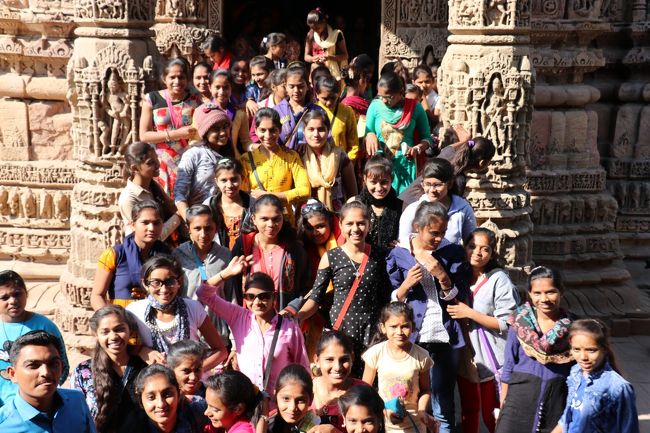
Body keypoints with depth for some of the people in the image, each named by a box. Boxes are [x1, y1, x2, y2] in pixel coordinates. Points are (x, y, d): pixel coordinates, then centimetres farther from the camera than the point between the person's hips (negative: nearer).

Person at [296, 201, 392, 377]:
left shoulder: (379, 255, 6)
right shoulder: (331, 258, 1)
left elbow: (386, 296, 11)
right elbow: (316, 298, -1)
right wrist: (296, 316, -14)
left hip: (371, 330, 1)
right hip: (340, 329, -1)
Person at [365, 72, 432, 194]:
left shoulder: (415, 108, -2)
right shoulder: (375, 106, 1)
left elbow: (426, 138, 6)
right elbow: (368, 134, 11)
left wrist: (417, 149, -13)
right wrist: (370, 136, -11)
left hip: (405, 166, -1)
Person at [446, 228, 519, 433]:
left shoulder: (499, 280, -14)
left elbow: (506, 324, -17)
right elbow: (450, 305, 21)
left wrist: (469, 313, -18)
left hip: (490, 358, -5)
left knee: (491, 416, 0)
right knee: (468, 412, 17)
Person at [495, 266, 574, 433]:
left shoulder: (570, 327, -3)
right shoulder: (520, 322, -3)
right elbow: (508, 366, 3)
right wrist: (503, 403, 4)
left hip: (557, 399, 0)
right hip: (521, 395, 0)